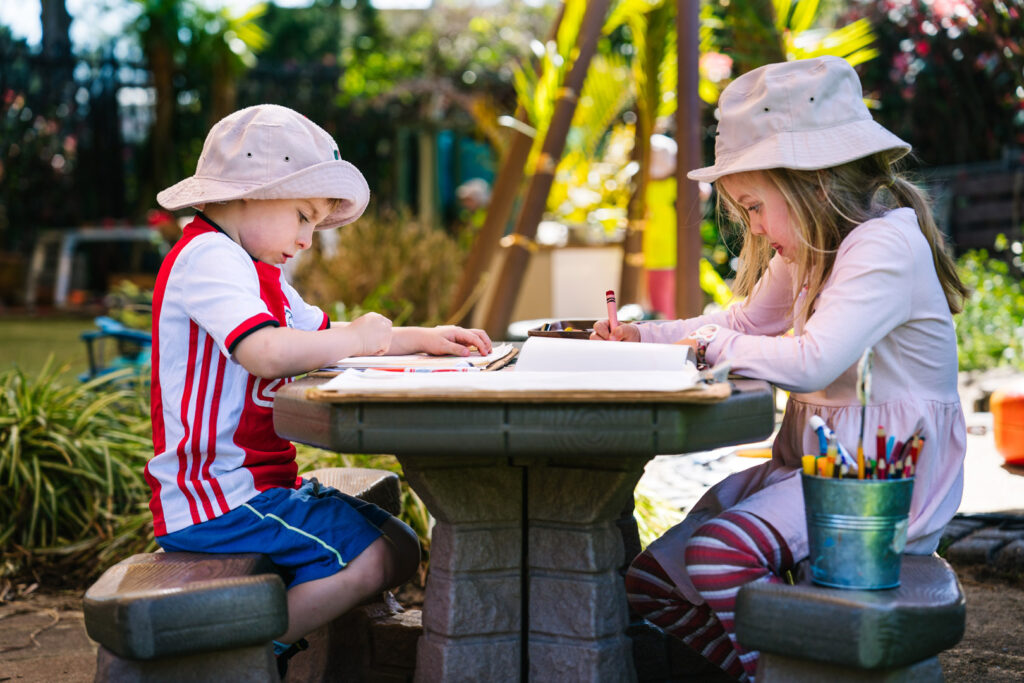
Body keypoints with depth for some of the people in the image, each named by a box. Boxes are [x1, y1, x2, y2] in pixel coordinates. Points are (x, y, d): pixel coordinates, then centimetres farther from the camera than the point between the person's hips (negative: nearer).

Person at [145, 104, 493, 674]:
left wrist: (421, 339, 12)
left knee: (402, 549, 6)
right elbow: (266, 350, -32)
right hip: (215, 497, -11)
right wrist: (360, 337, -16)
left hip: (265, 480, 11)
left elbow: (320, 336, 26)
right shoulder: (207, 255, -16)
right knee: (367, 559, -20)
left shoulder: (256, 270, 20)